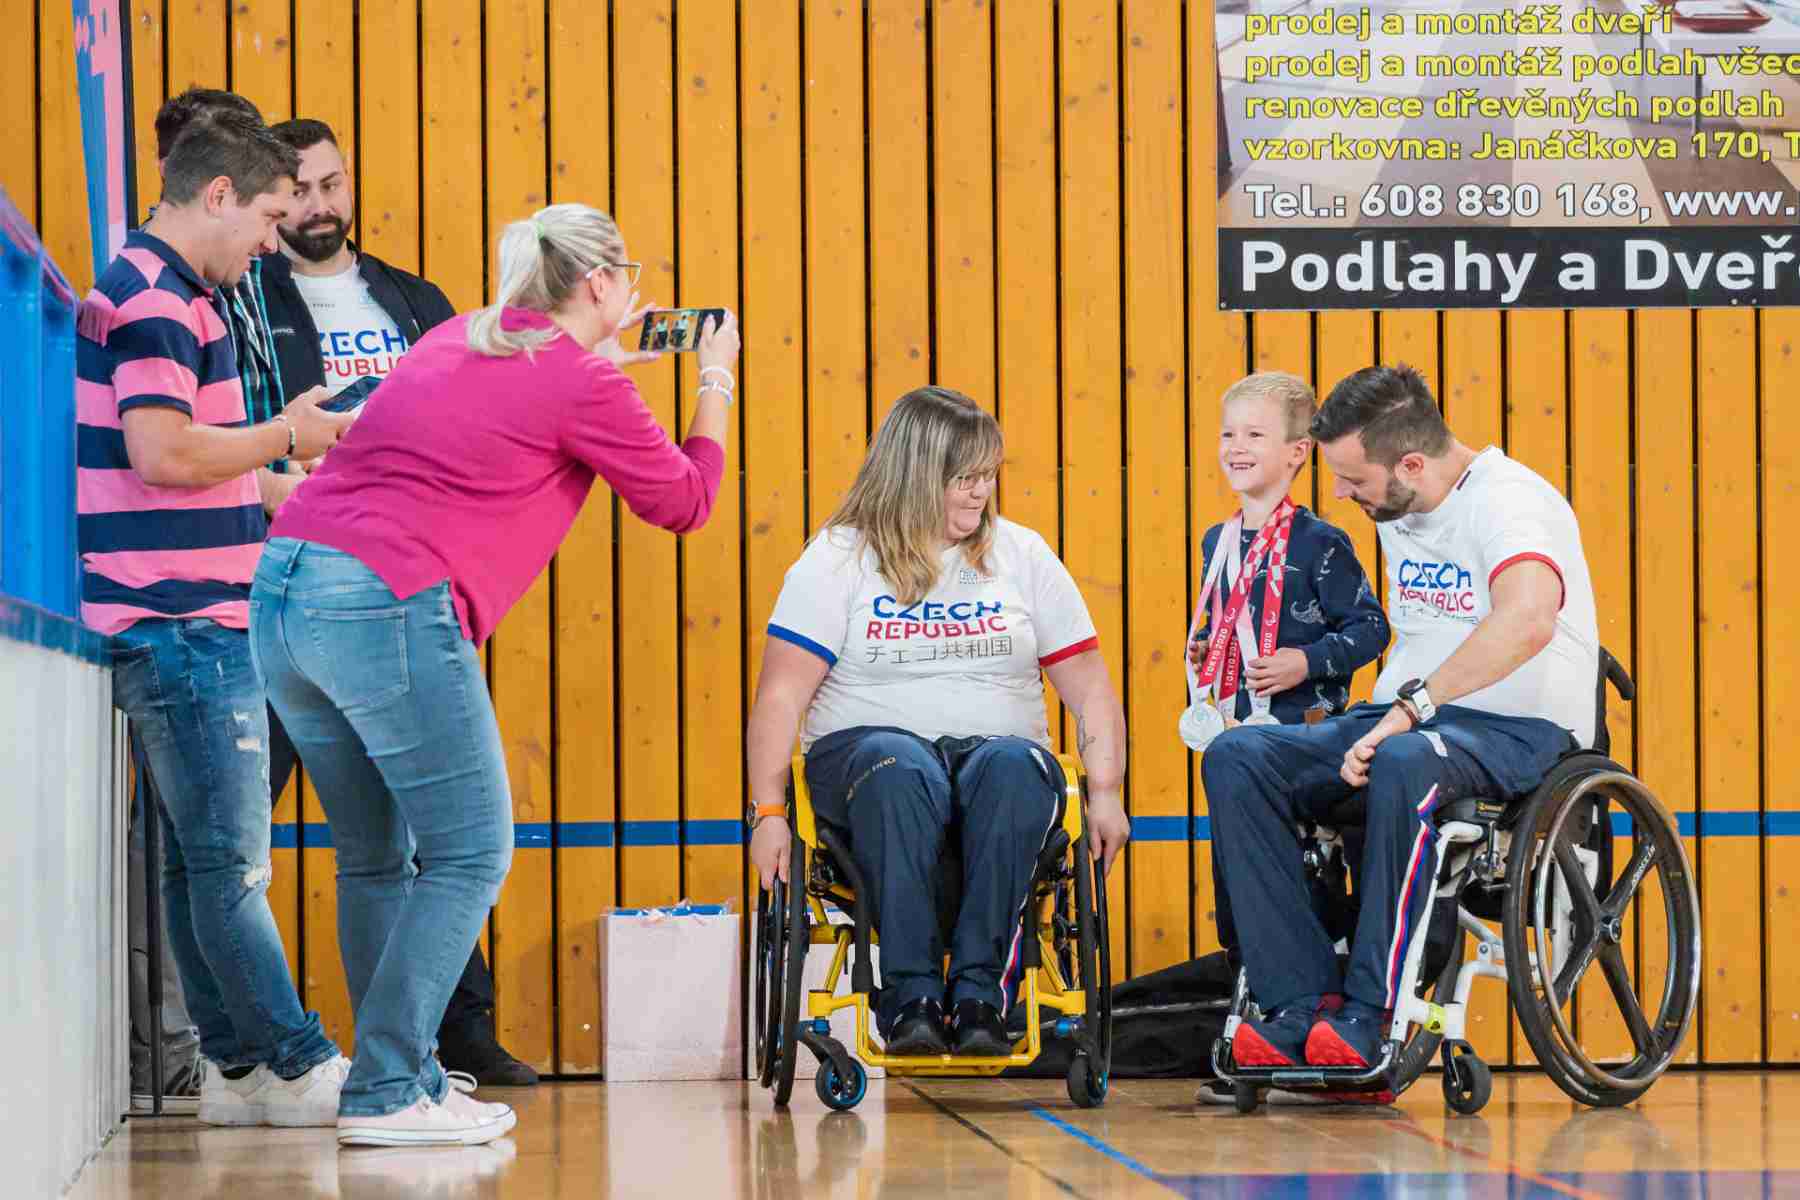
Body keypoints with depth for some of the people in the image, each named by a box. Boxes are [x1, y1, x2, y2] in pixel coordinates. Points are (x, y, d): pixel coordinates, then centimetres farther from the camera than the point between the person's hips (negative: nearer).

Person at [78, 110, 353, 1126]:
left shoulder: (162, 293, 21)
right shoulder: (156, 300, -13)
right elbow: (161, 451, -23)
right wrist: (285, 435, -10)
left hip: (193, 623, 11)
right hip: (183, 623, -11)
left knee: (205, 860, 11)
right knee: (229, 862, -7)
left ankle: (240, 1069, 15)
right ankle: (301, 1068, -5)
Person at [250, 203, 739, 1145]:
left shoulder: (457, 340, 20)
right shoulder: (582, 385, -2)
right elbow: (683, 502, 10)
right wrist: (716, 386, 24)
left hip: (281, 590, 8)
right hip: (387, 607, -8)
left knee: (376, 855, 17)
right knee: (468, 855, 1)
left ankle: (408, 1078, 21)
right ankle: (383, 1094, -3)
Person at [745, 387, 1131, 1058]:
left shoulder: (1022, 556, 14)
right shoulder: (837, 560, 6)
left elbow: (1090, 688, 13)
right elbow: (781, 695, -1)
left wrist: (1105, 794, -1)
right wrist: (768, 812, -12)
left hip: (997, 745, 2)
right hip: (868, 745, -2)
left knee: (1015, 768, -36)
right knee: (901, 771, -39)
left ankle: (979, 990, -40)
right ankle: (909, 997, -43)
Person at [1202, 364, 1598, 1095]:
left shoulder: (1507, 501, -15)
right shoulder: (1397, 512, 13)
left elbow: (1528, 619, -35)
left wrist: (1413, 707, -35)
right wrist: (1387, 713, 12)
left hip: (1521, 731, -8)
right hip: (1410, 719, 9)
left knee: (1405, 764, -41)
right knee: (1236, 758, -13)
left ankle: (1371, 1010, -30)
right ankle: (1302, 1004, -22)